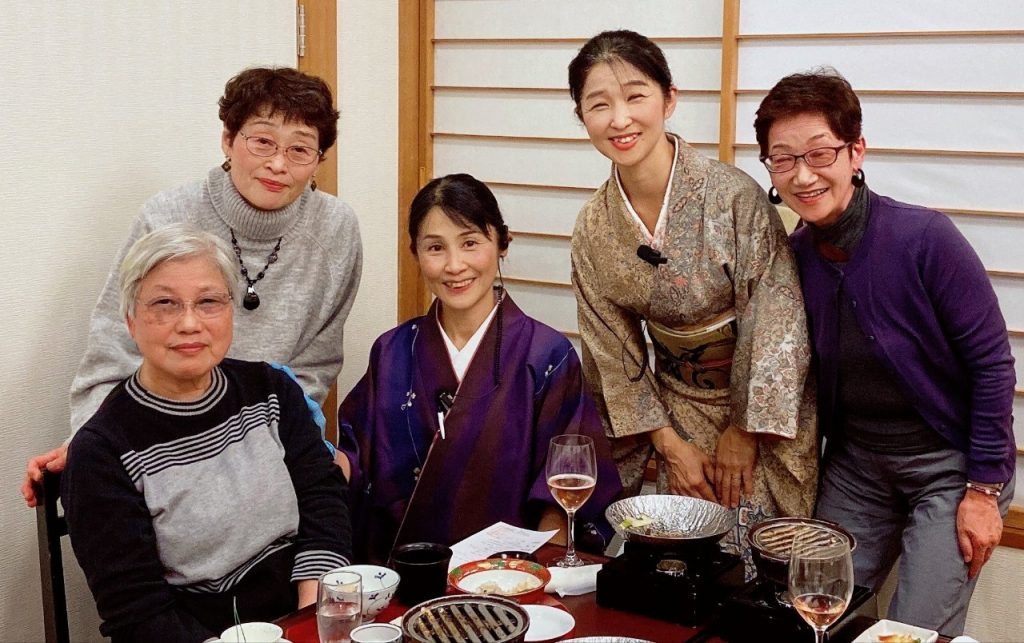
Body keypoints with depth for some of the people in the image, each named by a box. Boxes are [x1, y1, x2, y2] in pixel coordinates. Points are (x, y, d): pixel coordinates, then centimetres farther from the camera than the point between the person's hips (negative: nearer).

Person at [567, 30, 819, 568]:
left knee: (757, 561, 1)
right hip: (674, 412, 4)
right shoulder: (593, 229, -7)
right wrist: (670, 443, -3)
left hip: (762, 408, -3)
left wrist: (745, 430, -11)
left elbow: (776, 318, -17)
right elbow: (614, 352, 1)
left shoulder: (733, 196, -21)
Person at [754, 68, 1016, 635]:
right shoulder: (792, 259, -6)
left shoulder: (925, 239, -21)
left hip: (948, 463, -5)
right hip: (856, 464, 5)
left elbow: (991, 363, -15)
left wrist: (984, 489, -13)